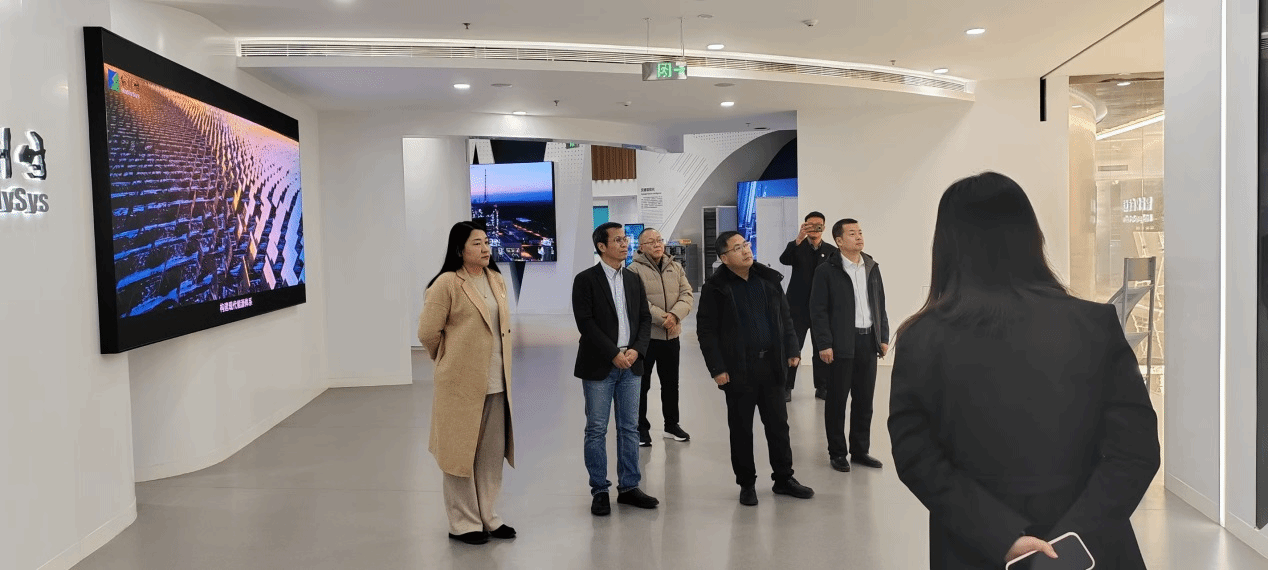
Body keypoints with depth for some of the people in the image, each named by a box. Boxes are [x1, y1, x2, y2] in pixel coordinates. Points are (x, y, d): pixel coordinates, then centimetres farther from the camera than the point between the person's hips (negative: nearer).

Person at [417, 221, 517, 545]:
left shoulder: (496, 280, 10)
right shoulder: (447, 283, -12)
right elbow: (428, 332, -9)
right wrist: (451, 360, 5)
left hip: (496, 381, 6)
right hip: (462, 382, -6)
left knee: (492, 453, 12)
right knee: (461, 452, 5)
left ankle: (487, 517, 26)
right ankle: (463, 523, 18)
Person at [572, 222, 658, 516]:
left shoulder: (634, 279, 12)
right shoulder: (586, 280, -5)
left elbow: (645, 318, 10)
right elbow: (585, 322, -12)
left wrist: (636, 350, -7)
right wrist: (614, 354, -15)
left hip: (630, 364, 5)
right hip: (599, 367, -5)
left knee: (629, 428, 9)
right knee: (597, 430, 1)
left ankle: (628, 487, 18)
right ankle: (599, 491, 11)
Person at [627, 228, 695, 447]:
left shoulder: (676, 268, 7)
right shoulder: (634, 270, -10)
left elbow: (687, 295, 0)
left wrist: (675, 315, -18)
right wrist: (662, 317, -23)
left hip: (671, 336, 5)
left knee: (671, 383, 16)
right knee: (642, 384, 4)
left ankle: (672, 425, 31)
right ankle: (642, 428, 17)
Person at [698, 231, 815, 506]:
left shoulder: (768, 279, 6)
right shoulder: (715, 288, -7)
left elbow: (785, 318, 12)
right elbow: (706, 331, -8)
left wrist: (792, 349, 4)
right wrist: (717, 368, -12)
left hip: (771, 364, 4)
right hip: (738, 370, -4)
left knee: (778, 424, 11)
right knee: (741, 429, 7)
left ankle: (784, 478, 25)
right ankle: (746, 484, 20)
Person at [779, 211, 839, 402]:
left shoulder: (832, 251, 5)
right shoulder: (796, 247, 2)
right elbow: (784, 260, -20)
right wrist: (798, 240, -34)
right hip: (798, 307, -1)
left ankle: (822, 387, 19)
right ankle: (786, 387, 9)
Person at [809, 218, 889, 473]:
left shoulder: (872, 267, 11)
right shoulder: (827, 270, -6)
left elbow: (880, 305, 14)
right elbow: (818, 310, -9)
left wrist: (883, 337, 8)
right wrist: (823, 344, -14)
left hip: (868, 341, 5)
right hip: (842, 344, -5)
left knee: (864, 400, 11)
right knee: (837, 400, 5)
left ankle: (860, 450, 23)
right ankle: (837, 453, 16)